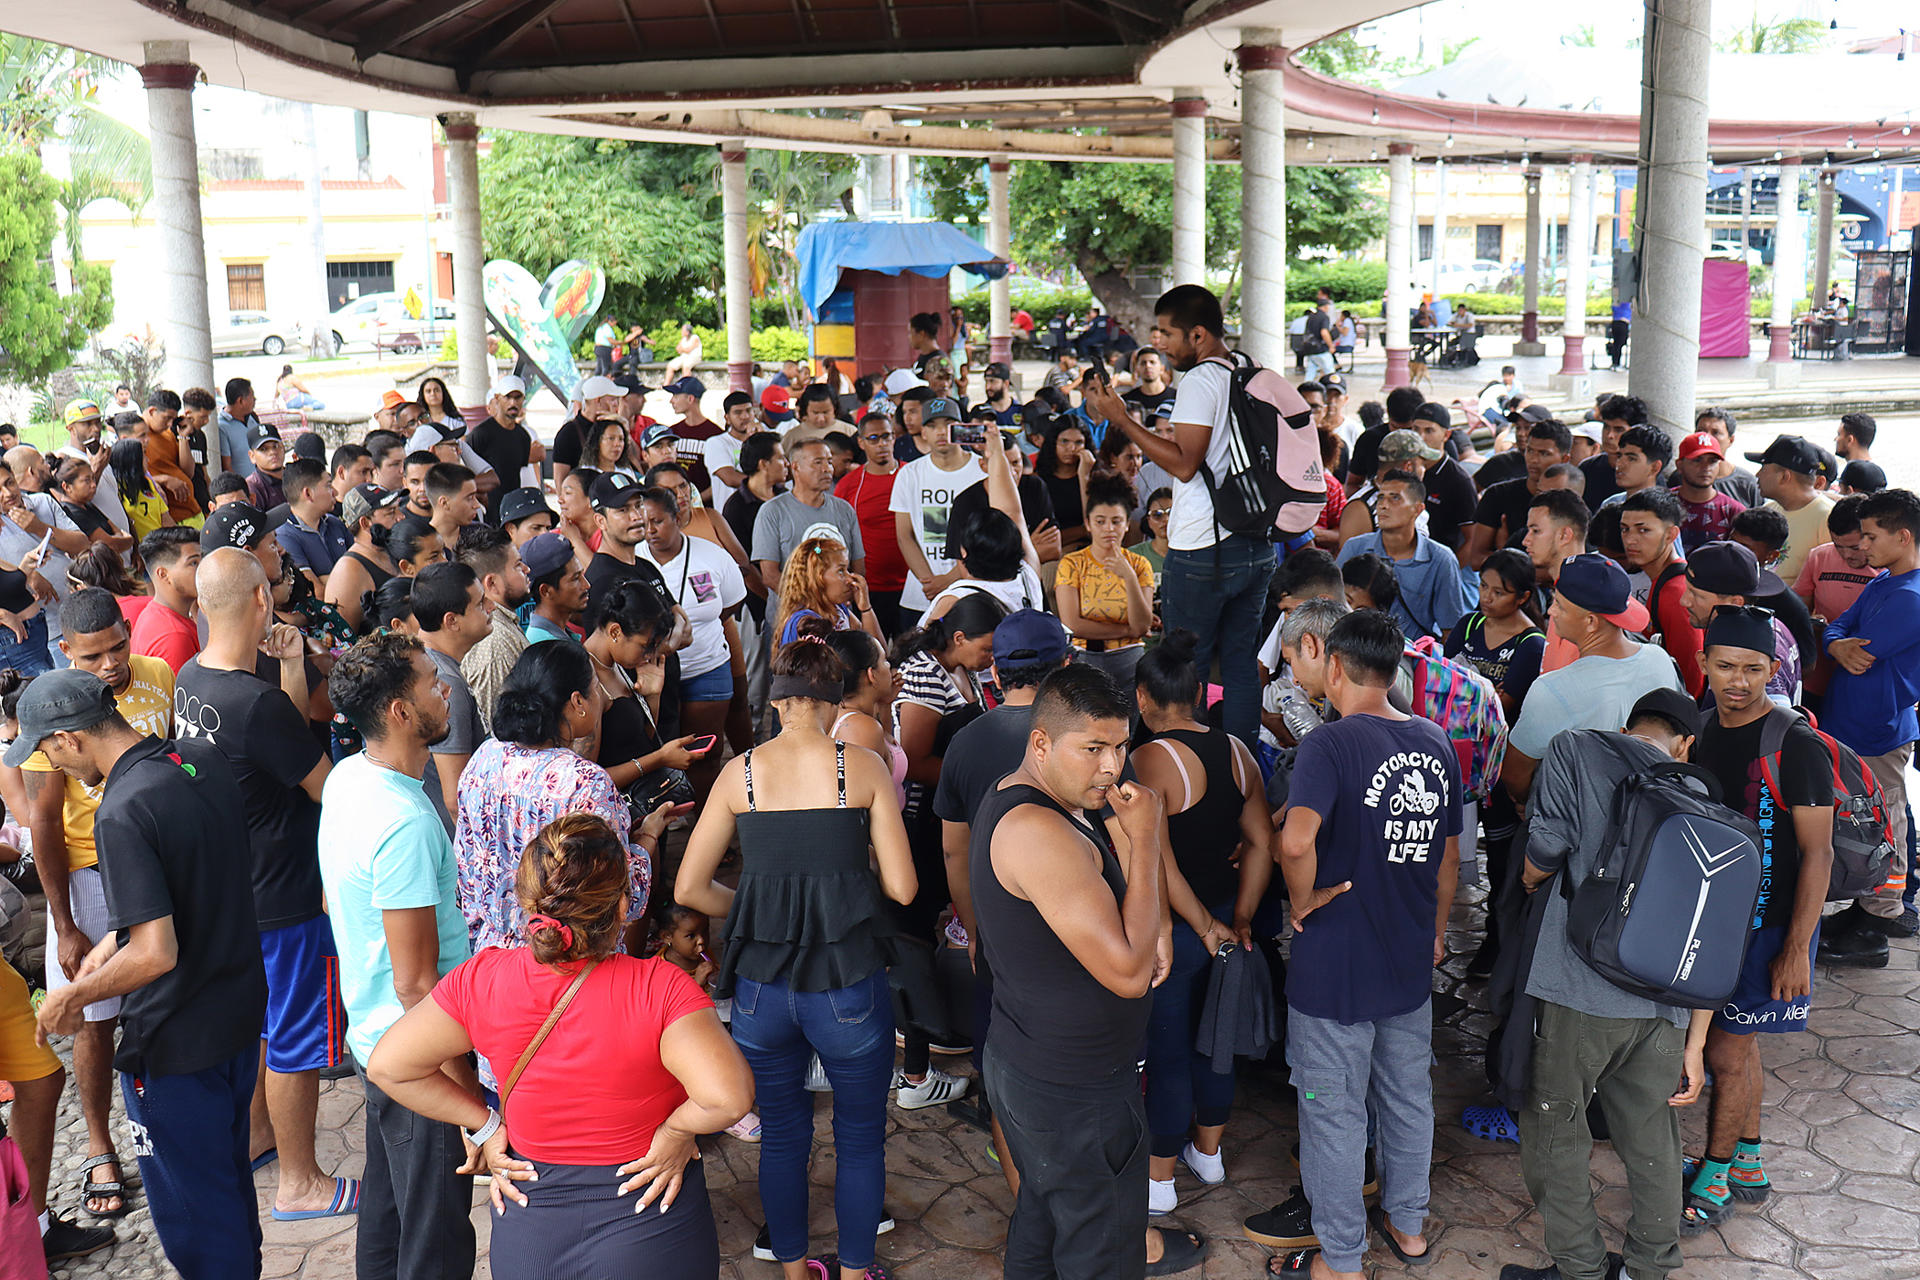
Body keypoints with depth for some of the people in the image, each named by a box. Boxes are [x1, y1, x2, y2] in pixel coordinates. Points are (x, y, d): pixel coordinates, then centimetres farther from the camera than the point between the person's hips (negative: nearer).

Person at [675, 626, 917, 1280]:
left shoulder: (740, 772, -1)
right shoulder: (864, 766, -6)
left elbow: (689, 889, 1)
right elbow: (901, 886, -7)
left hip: (760, 987, 2)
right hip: (848, 986, -2)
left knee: (782, 1134, 21)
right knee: (860, 1137, 18)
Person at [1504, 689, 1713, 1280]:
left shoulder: (1576, 751, 1)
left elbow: (1541, 859, -3)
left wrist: (1533, 879, 22)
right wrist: (1695, 1043, 15)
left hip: (1581, 992, -5)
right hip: (1665, 1007, 5)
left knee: (1555, 1132, 11)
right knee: (1652, 1140, 19)